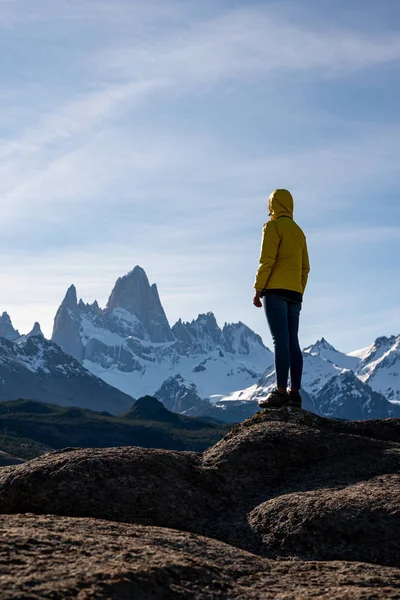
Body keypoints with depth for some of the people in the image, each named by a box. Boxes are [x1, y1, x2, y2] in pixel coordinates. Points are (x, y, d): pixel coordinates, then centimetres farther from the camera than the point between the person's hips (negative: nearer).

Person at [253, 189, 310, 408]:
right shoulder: (299, 231, 21)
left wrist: (258, 289, -10)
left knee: (280, 341, -12)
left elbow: (266, 260, -11)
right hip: (295, 293, 7)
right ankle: (295, 393, 0)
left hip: (276, 291, -7)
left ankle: (281, 393, -16)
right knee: (292, 342, 4)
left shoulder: (273, 226, -2)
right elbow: (305, 268, 18)